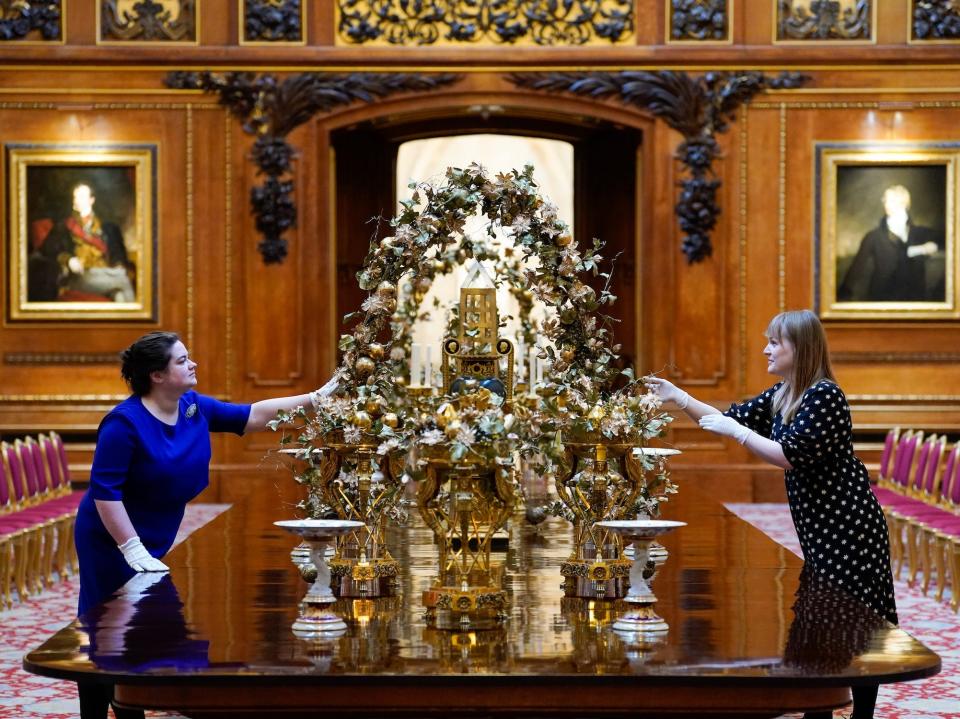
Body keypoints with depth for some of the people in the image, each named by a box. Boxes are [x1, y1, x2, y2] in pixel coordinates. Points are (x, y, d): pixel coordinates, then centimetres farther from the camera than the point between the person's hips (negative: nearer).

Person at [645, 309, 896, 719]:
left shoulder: (825, 396, -18)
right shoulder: (782, 396, 10)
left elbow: (791, 455, -23)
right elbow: (734, 418, 16)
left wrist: (734, 430, -19)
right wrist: (679, 398, 5)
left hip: (848, 528, -9)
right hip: (820, 530, 10)